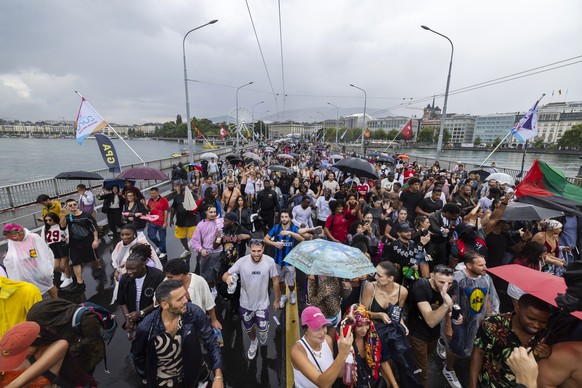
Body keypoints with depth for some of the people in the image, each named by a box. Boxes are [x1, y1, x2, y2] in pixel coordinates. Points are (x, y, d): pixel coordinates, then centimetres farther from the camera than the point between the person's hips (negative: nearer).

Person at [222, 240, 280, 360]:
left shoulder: (270, 261, -22)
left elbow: (275, 281, -9)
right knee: (248, 328, 22)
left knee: (262, 330, 9)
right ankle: (254, 342, 57)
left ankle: (263, 331, 49)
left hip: (262, 303, -1)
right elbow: (225, 275, -16)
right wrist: (228, 277, -41)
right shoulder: (242, 261, -23)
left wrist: (276, 300, 0)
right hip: (246, 303, 1)